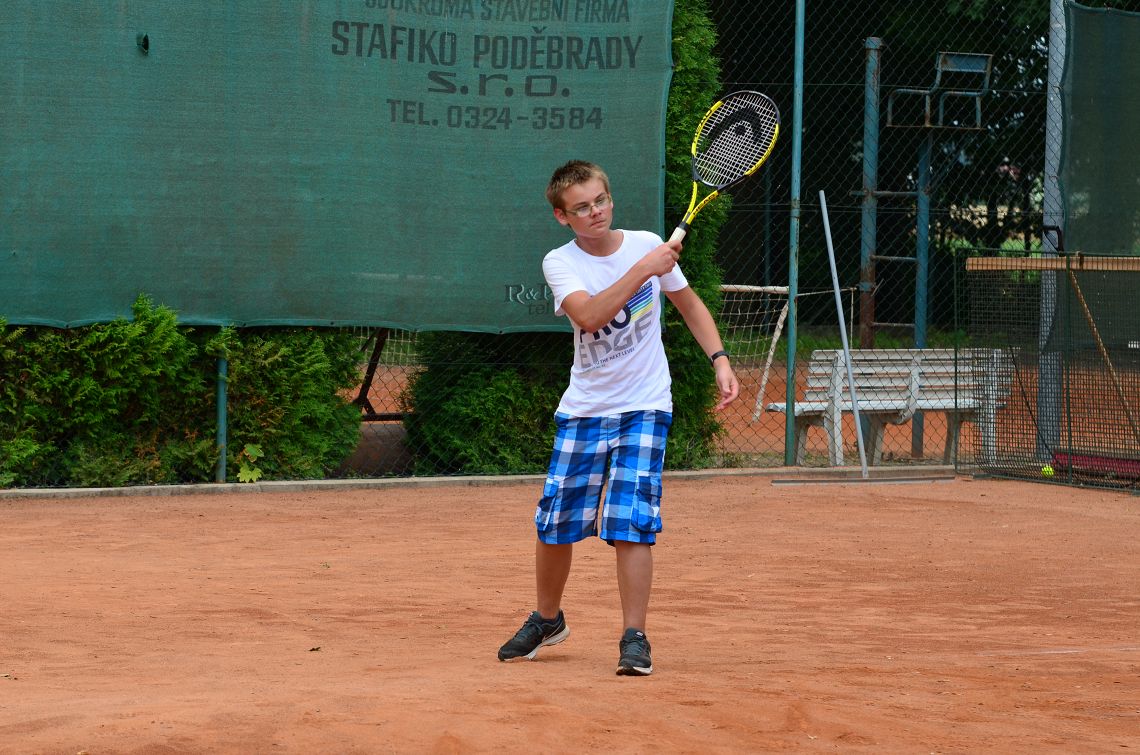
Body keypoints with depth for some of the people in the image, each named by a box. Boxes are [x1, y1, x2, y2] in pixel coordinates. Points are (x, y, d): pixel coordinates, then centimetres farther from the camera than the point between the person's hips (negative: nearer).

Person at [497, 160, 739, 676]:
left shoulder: (648, 245, -2)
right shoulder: (559, 263, -7)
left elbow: (689, 304, 12)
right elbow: (589, 315, -27)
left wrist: (720, 360, 0)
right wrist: (644, 269, -32)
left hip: (643, 407, -1)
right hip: (582, 411, 1)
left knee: (630, 524, -13)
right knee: (554, 525, 5)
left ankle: (635, 638, -6)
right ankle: (547, 620, 29)